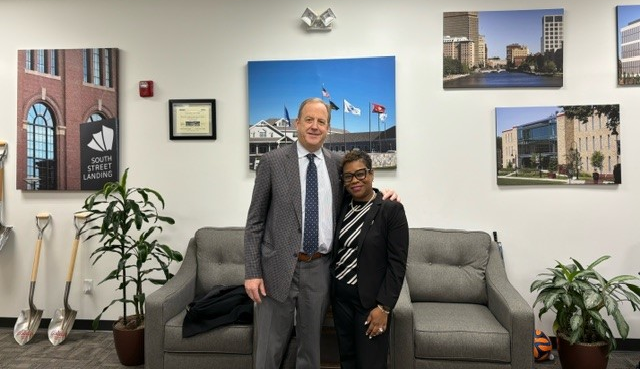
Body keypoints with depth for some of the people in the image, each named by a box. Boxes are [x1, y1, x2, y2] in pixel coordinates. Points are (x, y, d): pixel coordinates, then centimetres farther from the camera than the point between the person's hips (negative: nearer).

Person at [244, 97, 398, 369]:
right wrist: (252, 272, -8)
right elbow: (255, 221, -2)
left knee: (311, 347, 17)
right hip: (279, 268, -2)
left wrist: (379, 195, -1)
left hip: (319, 270, 3)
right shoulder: (272, 161, -3)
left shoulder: (338, 163, 5)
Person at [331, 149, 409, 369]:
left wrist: (383, 307, -14)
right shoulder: (342, 206, 4)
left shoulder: (392, 210, -10)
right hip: (340, 297, 5)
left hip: (371, 301, -5)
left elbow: (397, 264, -12)